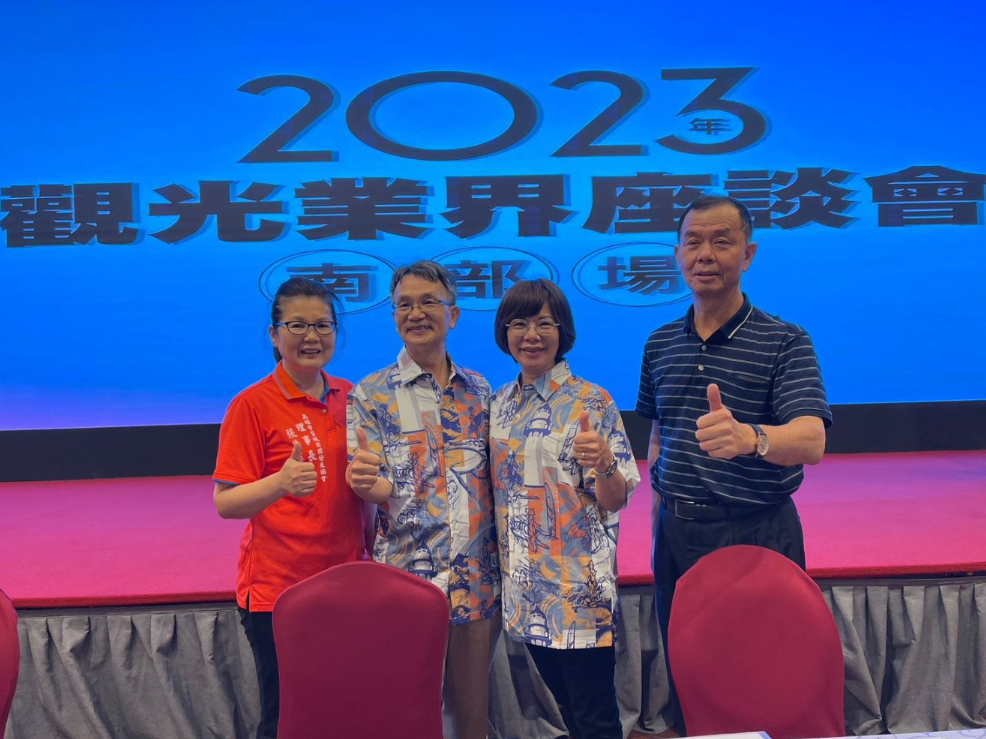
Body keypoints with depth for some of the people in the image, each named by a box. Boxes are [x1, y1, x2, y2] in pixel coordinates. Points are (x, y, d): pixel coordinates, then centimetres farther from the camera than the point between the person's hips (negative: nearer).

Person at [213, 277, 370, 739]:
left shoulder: (348, 397, 6)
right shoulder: (251, 404, -9)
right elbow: (225, 502, -12)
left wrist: (374, 554, 6)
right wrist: (280, 484, -31)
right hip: (277, 590, -4)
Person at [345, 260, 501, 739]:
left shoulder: (479, 390, 6)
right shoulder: (371, 394, -3)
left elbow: (494, 478, 12)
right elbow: (375, 489, -8)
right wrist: (364, 479, -30)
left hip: (478, 579, 3)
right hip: (407, 577, -3)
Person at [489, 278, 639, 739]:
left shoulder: (592, 403, -11)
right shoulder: (501, 404, 6)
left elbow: (615, 501, -13)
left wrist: (604, 463, -32)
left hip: (579, 585, -5)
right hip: (524, 582, 6)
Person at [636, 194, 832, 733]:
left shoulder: (785, 342, -9)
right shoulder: (660, 343, 6)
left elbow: (810, 441, -23)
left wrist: (749, 437, -45)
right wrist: (660, 519, 10)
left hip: (757, 533, -4)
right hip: (677, 532, 4)